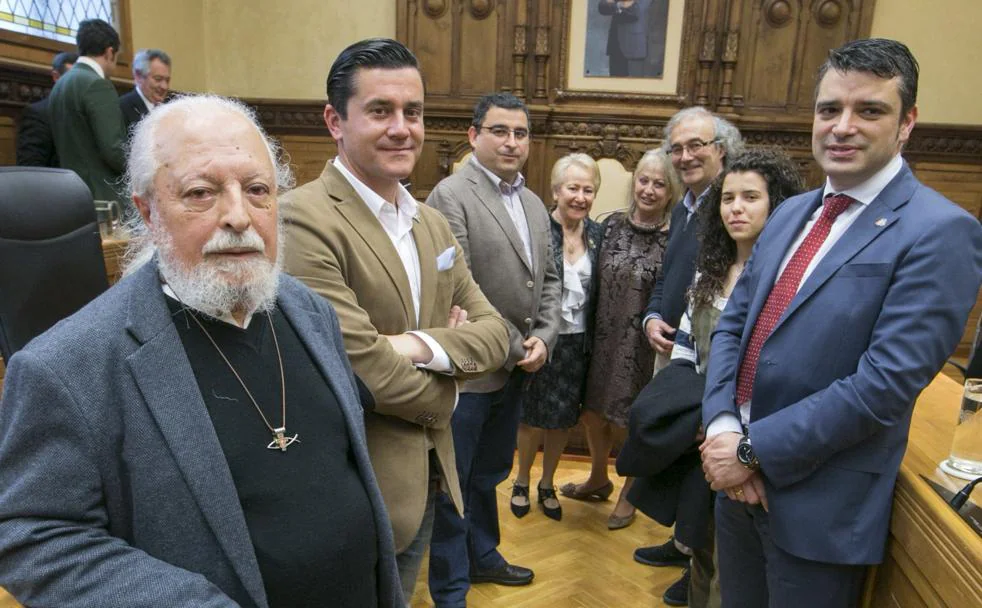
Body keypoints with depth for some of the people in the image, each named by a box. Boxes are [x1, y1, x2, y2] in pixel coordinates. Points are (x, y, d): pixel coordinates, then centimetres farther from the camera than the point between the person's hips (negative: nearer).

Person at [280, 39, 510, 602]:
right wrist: (441, 394, -5)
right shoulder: (303, 220, -20)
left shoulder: (433, 222, 6)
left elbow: (494, 331, 2)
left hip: (426, 476, 7)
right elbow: (365, 369, -25)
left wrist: (423, 345, -18)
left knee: (398, 596, 26)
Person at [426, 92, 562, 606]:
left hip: (517, 368, 7)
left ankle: (482, 555, 45)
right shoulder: (451, 196, -13)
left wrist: (543, 339, -3)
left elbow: (548, 279, 13)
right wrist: (513, 348, -15)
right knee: (452, 484, 9)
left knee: (489, 475, 24)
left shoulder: (534, 204, 12)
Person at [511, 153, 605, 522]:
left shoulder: (597, 234, 3)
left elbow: (598, 292, 9)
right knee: (534, 416, 9)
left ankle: (547, 485, 36)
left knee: (564, 419, 15)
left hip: (578, 342, 4)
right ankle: (522, 482, 33)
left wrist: (593, 340, 5)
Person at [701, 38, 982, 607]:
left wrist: (754, 450, -18)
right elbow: (733, 324, 5)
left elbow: (887, 383, -22)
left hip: (819, 504, -6)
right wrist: (722, 427, -10)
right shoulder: (791, 212, 8)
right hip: (738, 475, 6)